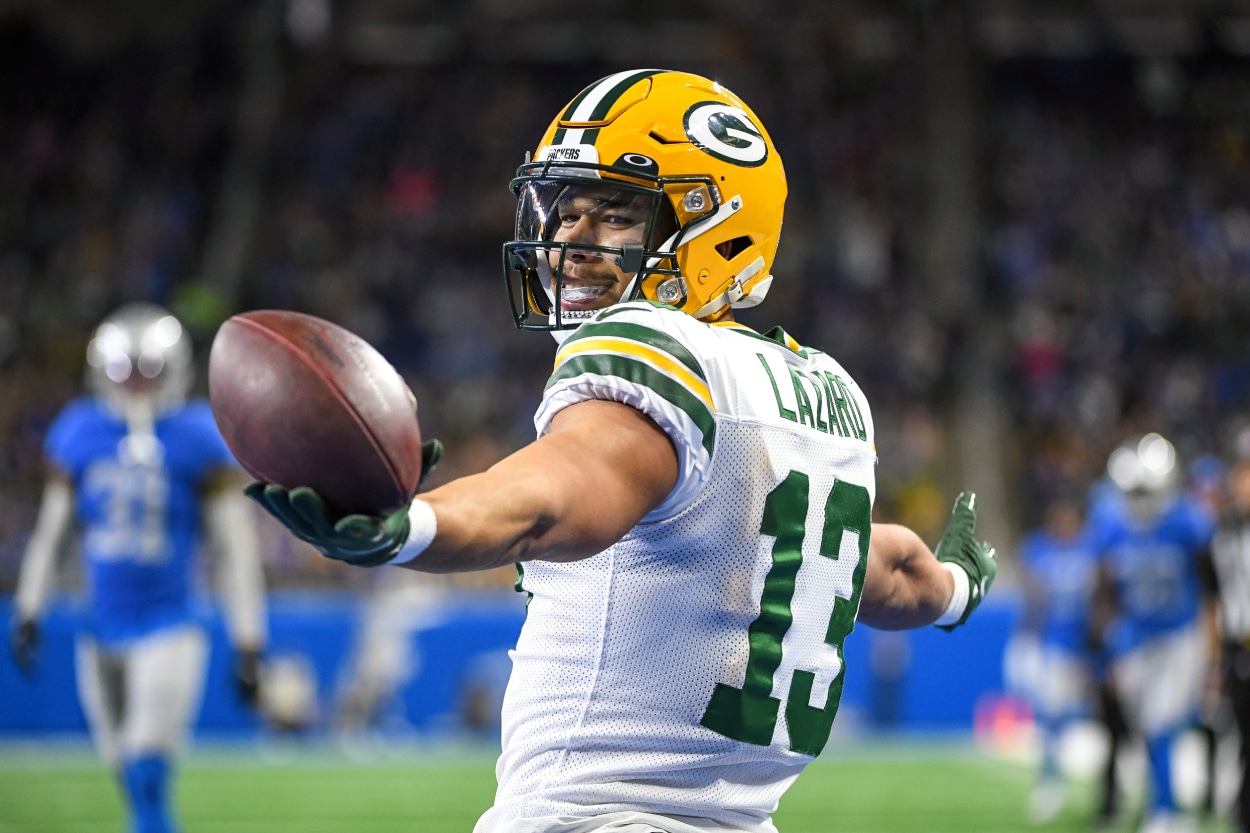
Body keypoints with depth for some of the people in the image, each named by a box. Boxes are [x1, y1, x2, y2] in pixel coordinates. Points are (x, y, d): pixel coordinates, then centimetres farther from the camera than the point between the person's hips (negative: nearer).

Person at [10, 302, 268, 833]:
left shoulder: (198, 437, -7)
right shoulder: (79, 433, 4)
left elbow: (236, 549, -5)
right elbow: (50, 530, 16)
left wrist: (248, 644, -7)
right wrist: (28, 612, 10)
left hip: (169, 633, -4)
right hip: (102, 634, 4)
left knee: (148, 776, -15)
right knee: (130, 777, 10)